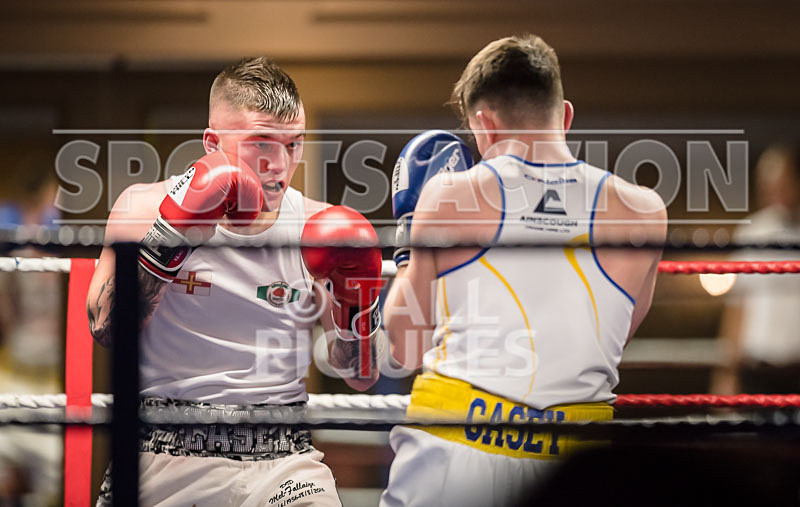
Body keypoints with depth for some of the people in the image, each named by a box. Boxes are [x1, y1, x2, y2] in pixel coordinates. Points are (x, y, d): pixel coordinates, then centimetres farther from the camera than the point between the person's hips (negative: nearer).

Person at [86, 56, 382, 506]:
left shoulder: (318, 229, 3)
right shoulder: (145, 207, 1)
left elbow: (361, 377, 7)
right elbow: (107, 330, -13)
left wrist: (354, 296, -10)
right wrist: (171, 233, -19)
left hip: (282, 456, 0)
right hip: (164, 448, 0)